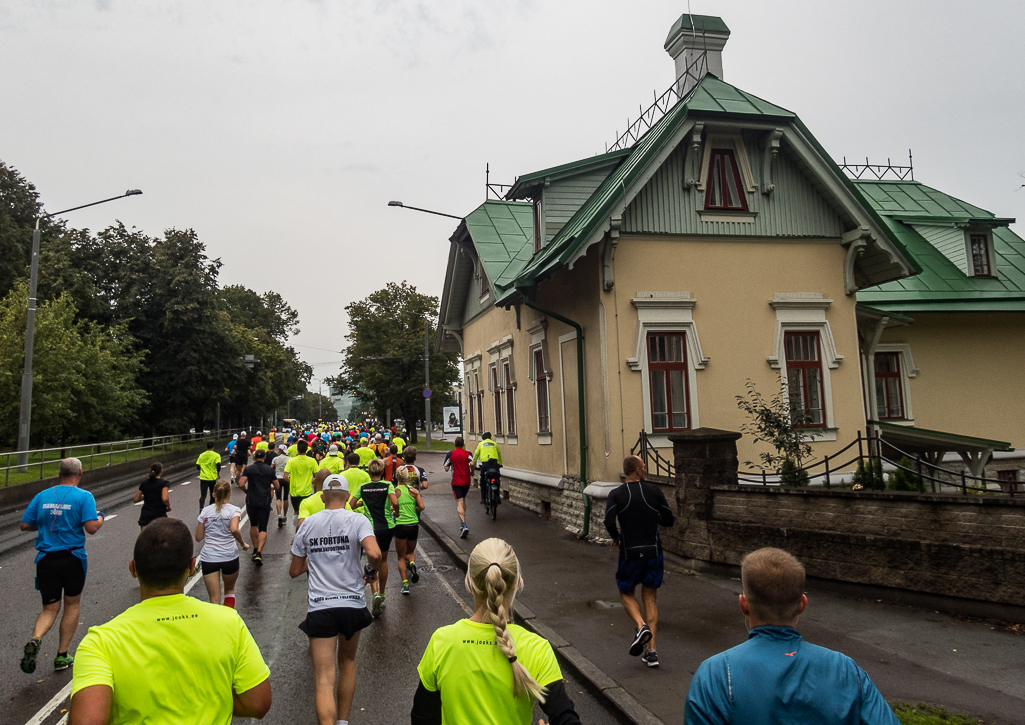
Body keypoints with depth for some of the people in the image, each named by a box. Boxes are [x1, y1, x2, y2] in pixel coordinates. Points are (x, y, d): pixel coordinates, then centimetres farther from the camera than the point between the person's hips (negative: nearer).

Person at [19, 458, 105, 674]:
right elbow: (91, 528, -17)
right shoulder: (84, 496, -9)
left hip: (45, 559, 3)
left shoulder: (42, 496, 4)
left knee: (50, 609, 13)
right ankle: (62, 656, 19)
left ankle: (35, 640, -17)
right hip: (73, 558, -3)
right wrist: (100, 518, 4)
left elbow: (24, 525, 7)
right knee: (72, 605, 16)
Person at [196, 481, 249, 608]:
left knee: (214, 600, 1)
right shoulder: (234, 510, -4)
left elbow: (198, 537, 7)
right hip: (229, 557, -1)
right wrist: (243, 544, -8)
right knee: (230, 590, 25)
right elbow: (234, 529, -22)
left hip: (209, 558, 1)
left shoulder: (205, 511, 5)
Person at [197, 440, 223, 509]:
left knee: (203, 495, -3)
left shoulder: (201, 455, 4)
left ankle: (201, 509, -23)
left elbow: (198, 466, 7)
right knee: (213, 495, 16)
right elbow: (218, 465, -15)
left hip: (203, 478, 1)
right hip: (212, 478, -1)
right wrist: (218, 473, 2)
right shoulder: (216, 455, -6)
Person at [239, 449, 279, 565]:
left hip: (251, 501, 0)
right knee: (263, 528, 1)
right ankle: (259, 553, -14)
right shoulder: (270, 469, 2)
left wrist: (246, 491, 8)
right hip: (265, 502, 0)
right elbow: (276, 486, 7)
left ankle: (255, 549, 23)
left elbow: (241, 484, -12)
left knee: (253, 525, 20)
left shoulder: (249, 469, -2)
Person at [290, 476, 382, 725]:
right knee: (347, 662, 25)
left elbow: (294, 571, 11)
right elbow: (374, 553, -22)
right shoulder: (357, 520, -5)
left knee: (324, 681, -1)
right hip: (353, 604, 0)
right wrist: (371, 571, -2)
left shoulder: (308, 523, 4)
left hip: (320, 608, 0)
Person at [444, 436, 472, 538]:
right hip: (466, 481, 2)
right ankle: (463, 525, 27)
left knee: (459, 502, -7)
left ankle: (464, 526, -23)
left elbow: (446, 468, -2)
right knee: (463, 500, 21)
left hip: (456, 482, -2)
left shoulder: (450, 454, -1)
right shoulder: (467, 453, -1)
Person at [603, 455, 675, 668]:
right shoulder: (653, 491, -2)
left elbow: (609, 522, -19)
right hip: (653, 552, 2)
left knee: (626, 593, 18)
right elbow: (669, 520, 2)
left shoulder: (616, 494, -7)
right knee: (650, 598, 12)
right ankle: (651, 651, 8)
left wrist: (616, 537, 0)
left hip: (629, 553, -2)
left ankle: (642, 626, -10)